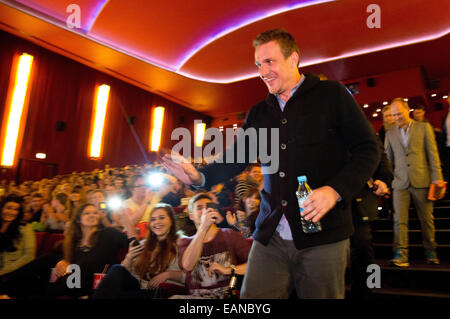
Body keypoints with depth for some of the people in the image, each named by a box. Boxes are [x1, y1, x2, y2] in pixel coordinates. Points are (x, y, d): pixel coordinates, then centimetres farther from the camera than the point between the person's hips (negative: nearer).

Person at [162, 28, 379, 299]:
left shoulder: (331, 94, 1)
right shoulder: (259, 114, 14)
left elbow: (367, 149, -2)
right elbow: (235, 160, 11)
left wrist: (336, 190, -18)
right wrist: (199, 177, -8)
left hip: (322, 237, -3)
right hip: (270, 236, 4)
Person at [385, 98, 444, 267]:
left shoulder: (424, 127, 6)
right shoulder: (390, 134, 13)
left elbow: (433, 154, 2)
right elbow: (387, 159, 14)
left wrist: (437, 177, -5)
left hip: (421, 181, -1)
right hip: (400, 182, 2)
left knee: (426, 219, 7)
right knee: (399, 219, -6)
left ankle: (430, 252, 23)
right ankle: (401, 254, -4)